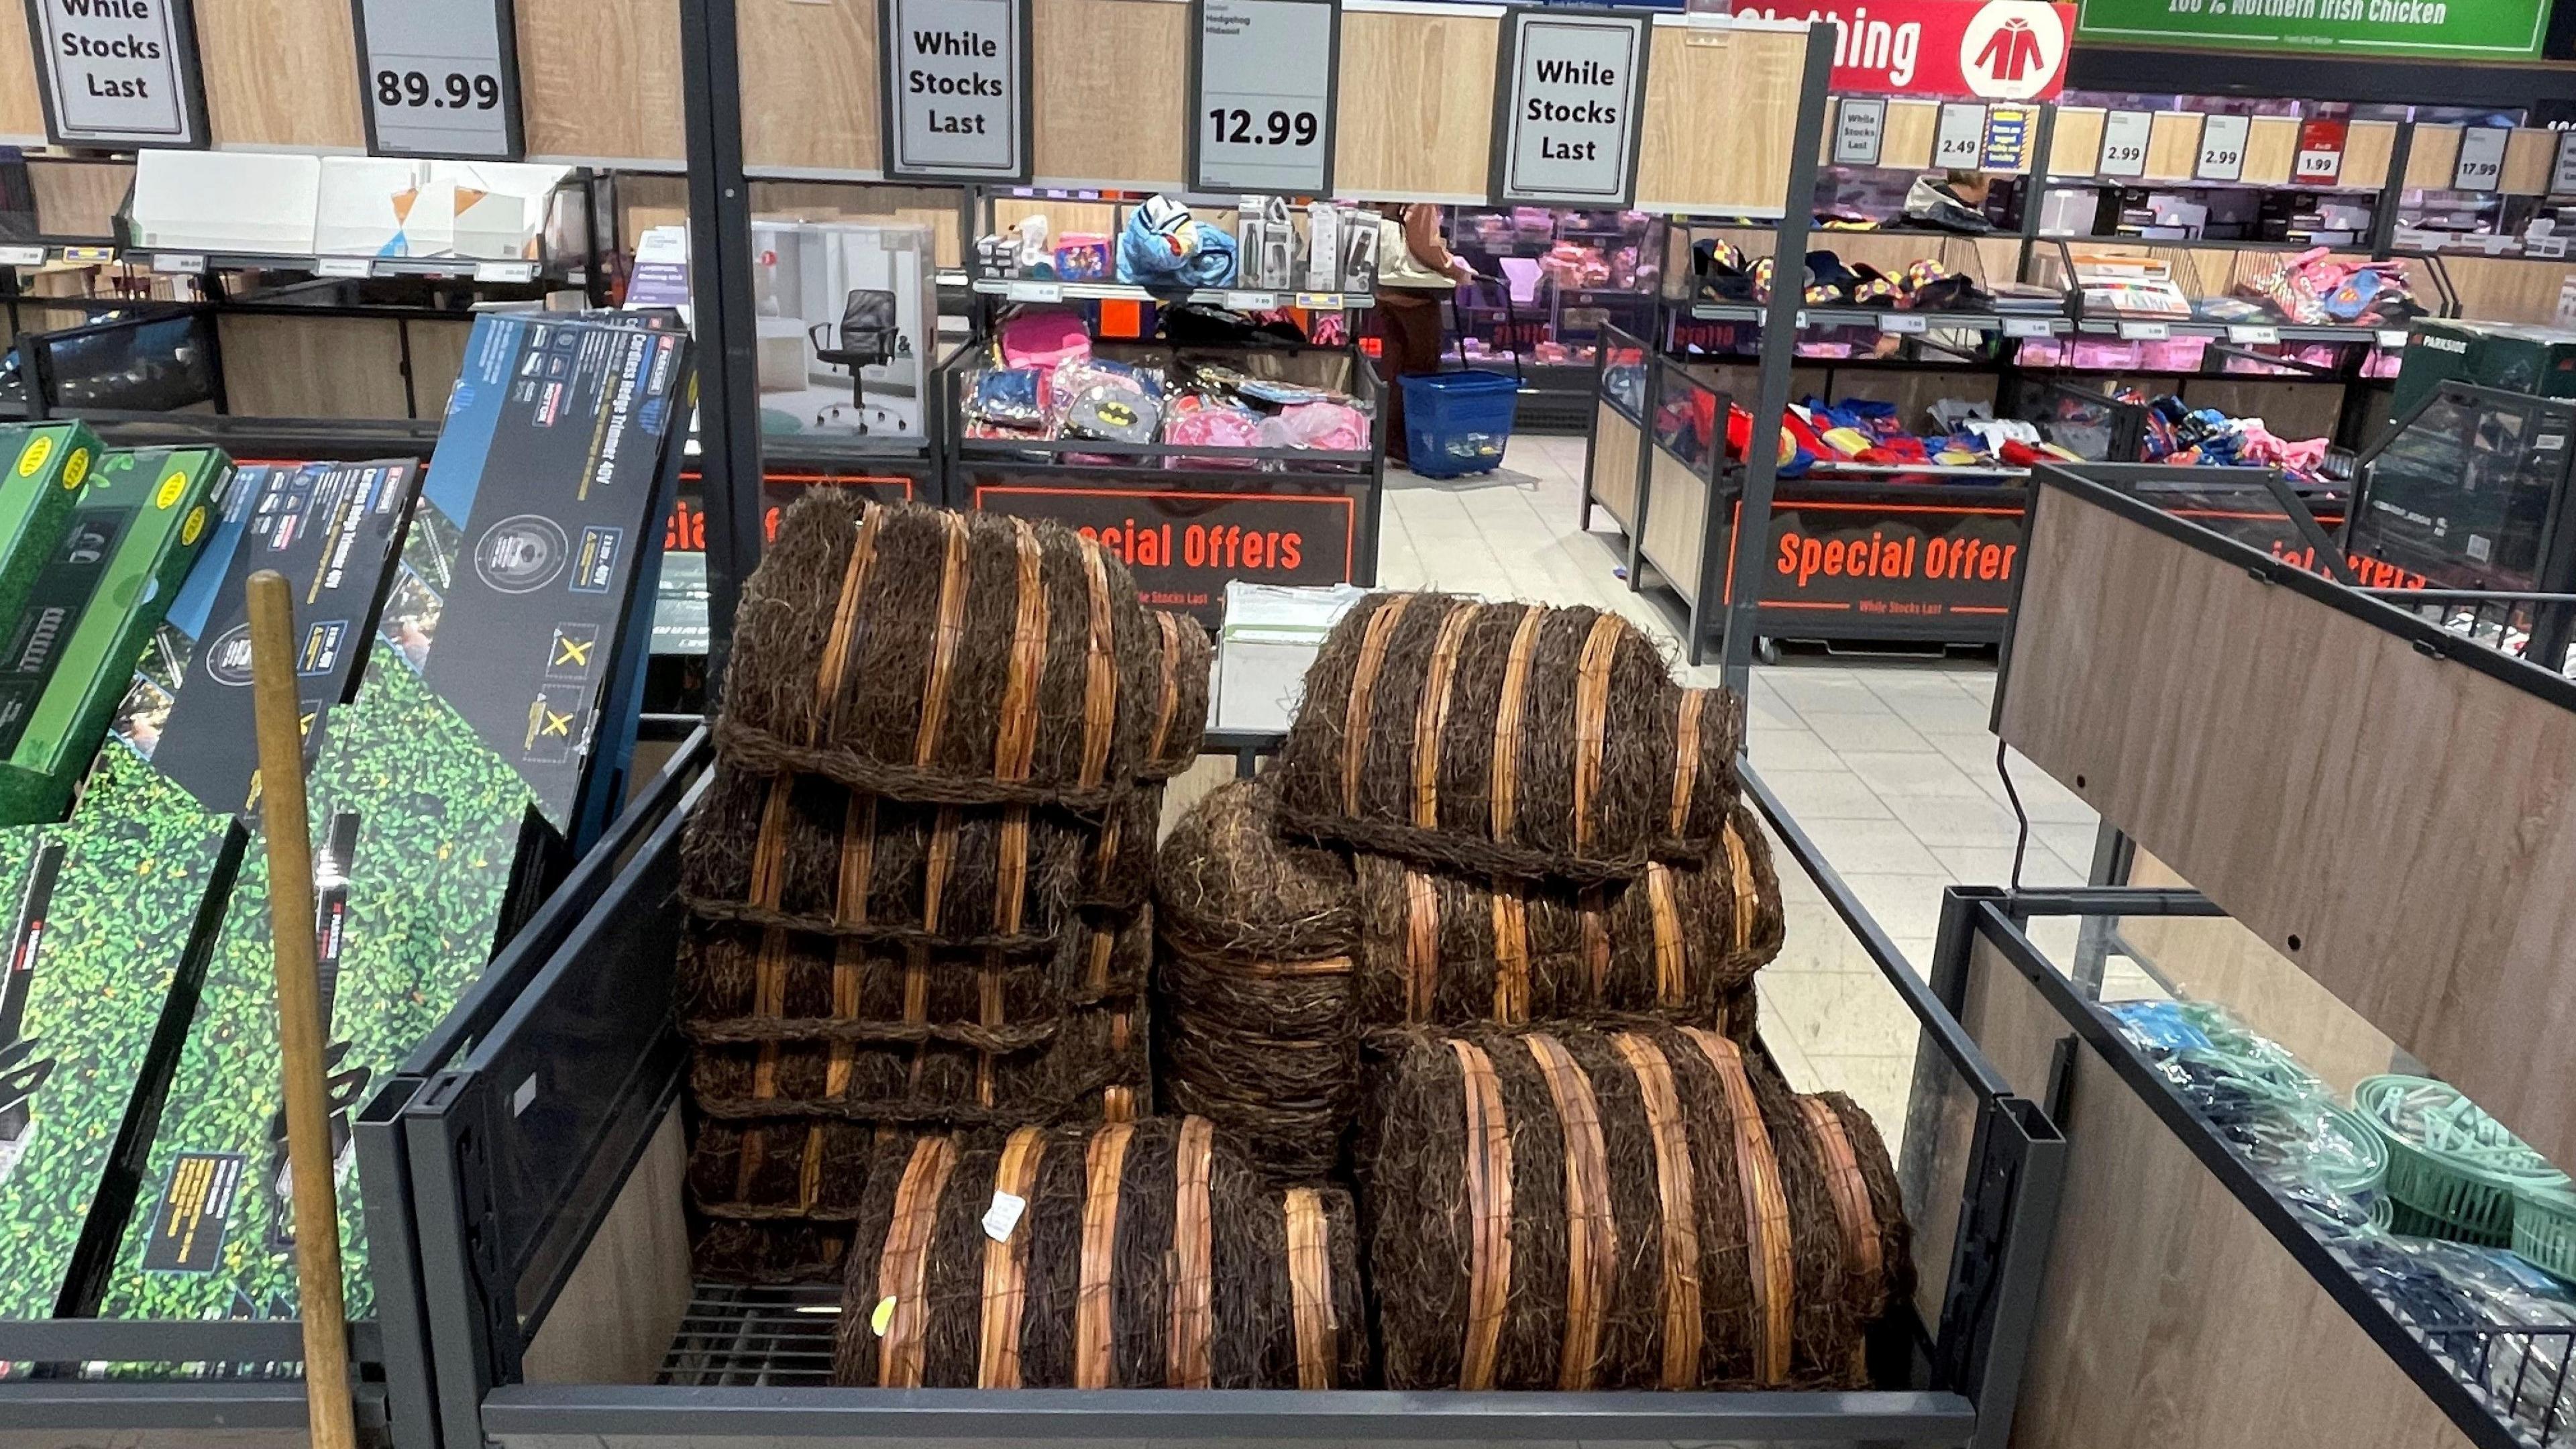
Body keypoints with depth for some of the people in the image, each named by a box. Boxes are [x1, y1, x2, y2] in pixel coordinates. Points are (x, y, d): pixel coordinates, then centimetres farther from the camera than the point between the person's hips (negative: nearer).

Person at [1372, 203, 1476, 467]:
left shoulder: (1387, 205, 9)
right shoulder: (1424, 203, -13)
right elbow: (1427, 247, -17)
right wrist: (1459, 273, -3)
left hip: (1387, 292, 7)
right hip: (1416, 295, -7)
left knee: (1391, 365, 11)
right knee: (1420, 368, 2)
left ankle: (1384, 441, 14)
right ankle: (1402, 446, 2)